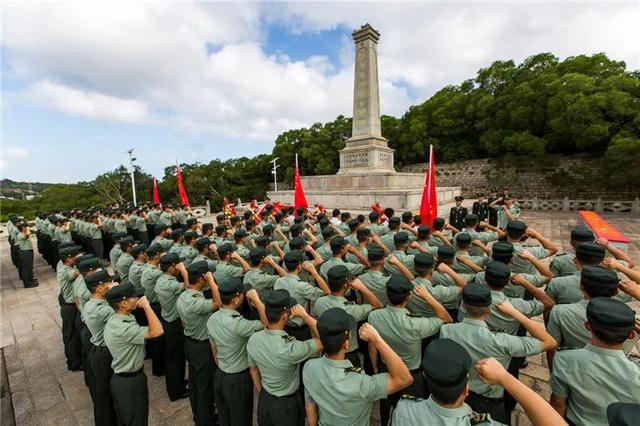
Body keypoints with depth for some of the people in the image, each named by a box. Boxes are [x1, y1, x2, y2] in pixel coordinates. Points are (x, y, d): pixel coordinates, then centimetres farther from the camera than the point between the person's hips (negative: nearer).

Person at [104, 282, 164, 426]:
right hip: (131, 381, -9)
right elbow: (157, 331, -41)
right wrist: (146, 306, -35)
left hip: (120, 378, 9)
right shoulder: (123, 328, -34)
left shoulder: (114, 320, -1)